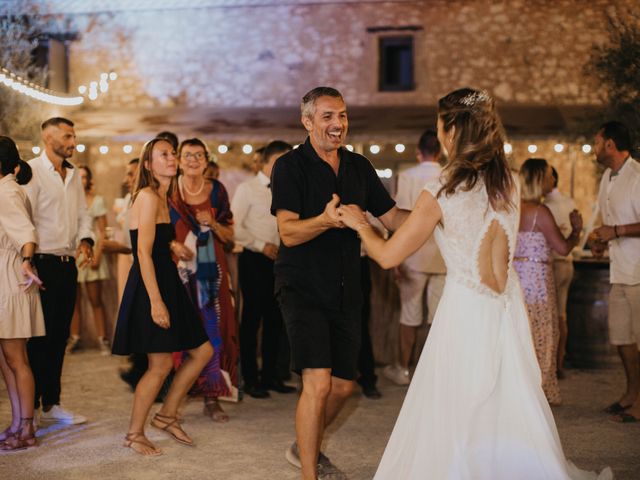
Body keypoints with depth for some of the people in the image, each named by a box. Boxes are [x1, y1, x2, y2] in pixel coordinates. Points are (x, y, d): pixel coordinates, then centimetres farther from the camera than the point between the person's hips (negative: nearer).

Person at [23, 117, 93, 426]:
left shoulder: (74, 174, 15)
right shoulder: (32, 171, -8)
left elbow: (83, 213, 18)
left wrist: (85, 240, -2)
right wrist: (29, 258, -25)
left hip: (68, 264, 7)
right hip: (43, 262, -7)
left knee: (59, 336, 11)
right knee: (39, 337, -4)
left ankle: (51, 404, 21)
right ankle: (31, 407, 5)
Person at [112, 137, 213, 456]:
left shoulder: (161, 199, 16)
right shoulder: (148, 196, -13)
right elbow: (143, 252, -19)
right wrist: (156, 301, -23)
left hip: (167, 282, 10)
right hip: (151, 286, -10)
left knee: (203, 351, 9)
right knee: (161, 364, -5)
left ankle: (166, 416, 20)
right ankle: (134, 434, 10)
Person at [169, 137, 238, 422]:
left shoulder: (216, 190, 7)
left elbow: (229, 234, 10)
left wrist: (213, 223, -8)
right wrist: (173, 245, -14)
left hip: (211, 270, 2)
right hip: (180, 269, -2)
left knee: (213, 329, -2)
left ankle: (211, 398, 4)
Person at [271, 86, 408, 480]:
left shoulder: (359, 167, 8)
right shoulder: (290, 166, -9)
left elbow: (392, 217, 7)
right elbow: (289, 233, -19)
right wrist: (326, 220, -38)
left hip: (345, 292, 6)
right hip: (303, 289, -6)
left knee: (343, 386, 13)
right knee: (318, 384, -16)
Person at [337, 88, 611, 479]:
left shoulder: (442, 194, -15)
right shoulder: (509, 183, 1)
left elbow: (388, 256, -10)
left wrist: (360, 224, 9)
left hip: (466, 311, -5)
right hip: (507, 307, 5)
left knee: (456, 417, 8)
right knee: (512, 413, 15)